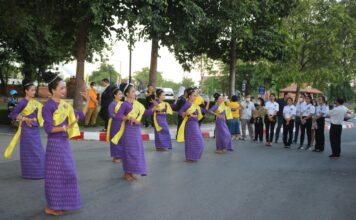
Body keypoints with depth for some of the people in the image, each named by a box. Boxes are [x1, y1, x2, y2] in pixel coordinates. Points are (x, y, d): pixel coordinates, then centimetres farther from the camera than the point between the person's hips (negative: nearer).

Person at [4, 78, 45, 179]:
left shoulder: (35, 102, 9)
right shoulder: (22, 102, -10)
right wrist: (25, 119, -18)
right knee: (29, 151, -1)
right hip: (27, 130, -7)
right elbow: (12, 115, -11)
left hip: (35, 129, 7)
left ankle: (37, 172, 21)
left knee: (37, 151, 11)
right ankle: (30, 173, 8)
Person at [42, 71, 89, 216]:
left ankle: (59, 203, 25)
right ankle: (51, 207, 10)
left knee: (66, 173, 13)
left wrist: (88, 102, 6)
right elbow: (48, 128, -19)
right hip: (55, 143, -8)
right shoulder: (48, 106, -13)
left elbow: (80, 116, 12)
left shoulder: (65, 105, 10)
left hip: (64, 142, 8)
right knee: (55, 175, -2)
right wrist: (66, 128, -30)